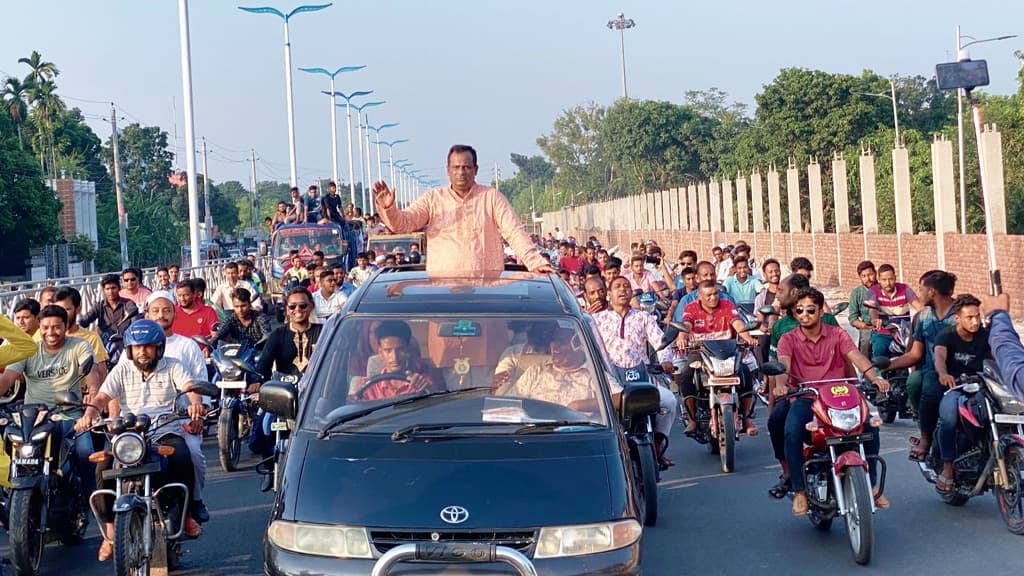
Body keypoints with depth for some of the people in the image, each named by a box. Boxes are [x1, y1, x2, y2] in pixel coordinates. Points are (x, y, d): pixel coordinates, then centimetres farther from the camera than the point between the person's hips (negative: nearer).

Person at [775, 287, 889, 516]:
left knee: (869, 426, -22)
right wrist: (781, 384, -36)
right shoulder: (788, 340, 7)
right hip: (804, 400, -1)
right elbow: (783, 365, -13)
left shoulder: (837, 334, 10)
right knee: (792, 431, -33)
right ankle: (800, 490, -21)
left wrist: (875, 377, -26)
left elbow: (856, 356, -6)